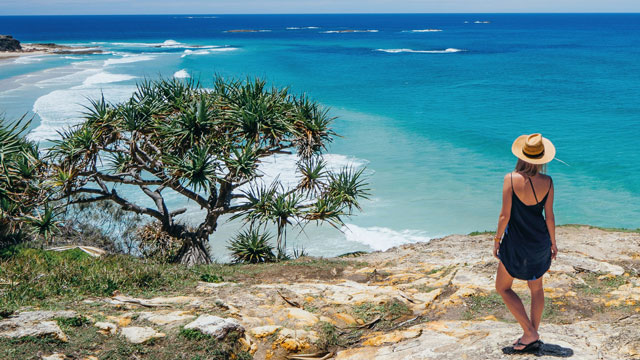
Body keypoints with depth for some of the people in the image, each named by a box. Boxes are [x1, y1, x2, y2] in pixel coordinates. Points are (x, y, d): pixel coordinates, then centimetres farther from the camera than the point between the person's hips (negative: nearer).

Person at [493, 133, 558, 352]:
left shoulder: (511, 179, -18)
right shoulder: (547, 182, -8)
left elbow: (505, 215, -15)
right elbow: (549, 216, -2)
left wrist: (497, 240, -2)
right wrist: (553, 243, 11)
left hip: (516, 243, -4)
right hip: (540, 240, 4)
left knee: (503, 288, 11)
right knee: (536, 288, 19)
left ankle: (529, 332, 5)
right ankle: (534, 337, 25)